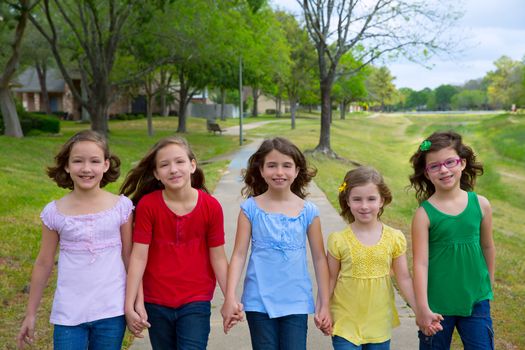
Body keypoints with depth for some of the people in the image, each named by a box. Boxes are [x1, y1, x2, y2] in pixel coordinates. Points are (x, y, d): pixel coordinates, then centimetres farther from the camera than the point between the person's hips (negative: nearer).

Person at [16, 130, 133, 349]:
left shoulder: (121, 206, -5)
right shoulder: (55, 212, -4)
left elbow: (129, 258, 3)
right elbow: (44, 263, 6)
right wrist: (30, 314, 10)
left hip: (111, 311, 0)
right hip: (68, 313, 0)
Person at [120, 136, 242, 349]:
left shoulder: (211, 206, -8)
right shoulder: (147, 205, -9)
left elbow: (218, 257, -3)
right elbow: (139, 256, -9)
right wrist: (130, 303, -12)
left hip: (196, 302, -1)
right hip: (156, 304, 1)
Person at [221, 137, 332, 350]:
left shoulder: (308, 211, -1)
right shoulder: (251, 208, -3)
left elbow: (319, 258, 4)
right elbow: (239, 254, -3)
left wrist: (324, 304, 5)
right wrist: (230, 298, -11)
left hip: (296, 302, 1)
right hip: (259, 301, 0)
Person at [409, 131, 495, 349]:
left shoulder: (481, 205, -4)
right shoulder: (424, 214, -12)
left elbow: (487, 247, 10)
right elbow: (420, 263, -14)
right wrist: (422, 309, -16)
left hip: (476, 301, 2)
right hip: (437, 304, -2)